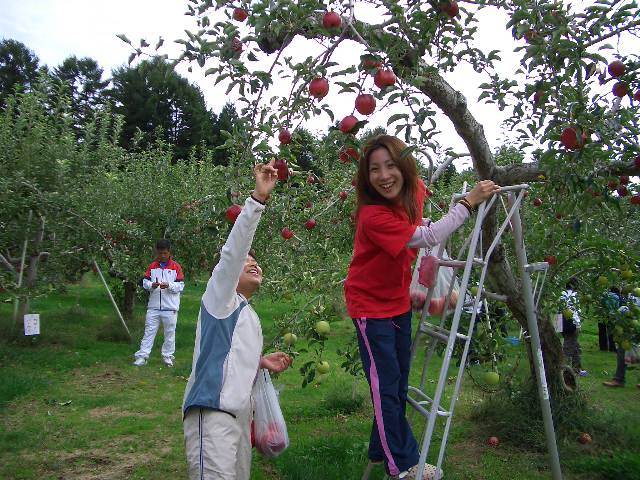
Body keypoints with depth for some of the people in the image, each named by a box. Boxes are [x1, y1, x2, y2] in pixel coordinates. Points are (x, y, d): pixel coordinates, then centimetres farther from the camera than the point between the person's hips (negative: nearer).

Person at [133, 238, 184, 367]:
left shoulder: (176, 266, 0)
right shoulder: (152, 266, 9)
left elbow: (181, 285, -4)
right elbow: (145, 282, 7)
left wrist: (169, 285, -21)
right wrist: (151, 285, -14)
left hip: (170, 308, -2)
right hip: (153, 306, 2)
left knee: (169, 333, 7)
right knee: (149, 331, 4)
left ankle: (167, 356, 20)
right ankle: (142, 356, 6)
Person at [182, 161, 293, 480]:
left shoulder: (249, 318, 24)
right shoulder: (219, 299, 1)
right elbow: (232, 252, -14)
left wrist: (263, 363, 13)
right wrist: (258, 198, -22)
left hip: (239, 415, 9)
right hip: (212, 411, -9)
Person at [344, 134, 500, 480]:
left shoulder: (414, 191, -6)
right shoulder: (373, 215, -30)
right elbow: (428, 238, -32)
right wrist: (469, 202, -30)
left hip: (399, 300, 7)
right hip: (371, 305, -7)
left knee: (399, 383, 16)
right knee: (385, 386, 0)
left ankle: (382, 450, 35)